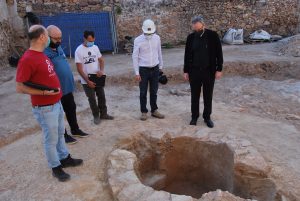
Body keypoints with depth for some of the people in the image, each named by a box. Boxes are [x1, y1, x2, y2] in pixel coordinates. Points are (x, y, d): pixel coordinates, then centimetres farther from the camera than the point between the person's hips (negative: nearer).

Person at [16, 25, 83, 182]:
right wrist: (44, 92, -24)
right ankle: (55, 167, 26)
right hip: (45, 108, -9)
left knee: (60, 134, 22)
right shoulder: (27, 59, -22)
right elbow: (20, 87, -20)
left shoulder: (41, 55, 7)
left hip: (57, 103, 9)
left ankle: (65, 158, 39)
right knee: (51, 139, 8)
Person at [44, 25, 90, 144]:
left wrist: (71, 81, 19)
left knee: (71, 109, 20)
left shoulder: (59, 47, 5)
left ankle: (75, 130, 37)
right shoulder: (44, 53, -21)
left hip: (67, 87, 8)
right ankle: (63, 135, 27)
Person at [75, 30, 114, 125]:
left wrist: (101, 70, -17)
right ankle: (96, 116, 22)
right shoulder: (79, 50, -14)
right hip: (87, 81, -4)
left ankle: (103, 114, 29)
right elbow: (79, 68, -15)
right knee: (92, 99, 6)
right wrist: (88, 81, -18)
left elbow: (101, 60, 5)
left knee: (102, 96, 13)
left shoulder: (95, 47, 0)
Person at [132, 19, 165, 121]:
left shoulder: (157, 38, 0)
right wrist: (137, 72, -9)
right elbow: (135, 57, -7)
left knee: (154, 91, 12)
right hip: (143, 69, -3)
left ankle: (154, 110, 25)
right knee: (143, 92, 5)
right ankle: (144, 112, 19)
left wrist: (160, 66, 13)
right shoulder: (138, 40, -10)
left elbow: (159, 53, 11)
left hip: (155, 69, 3)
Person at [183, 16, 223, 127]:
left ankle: (207, 117, 24)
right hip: (194, 71, 2)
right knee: (195, 96, 10)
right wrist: (186, 71, 4)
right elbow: (187, 55, 6)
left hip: (209, 71, -2)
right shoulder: (190, 37, 1)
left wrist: (219, 69, -7)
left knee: (208, 96, 8)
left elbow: (219, 53, -3)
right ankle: (194, 116, 25)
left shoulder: (213, 35, -6)